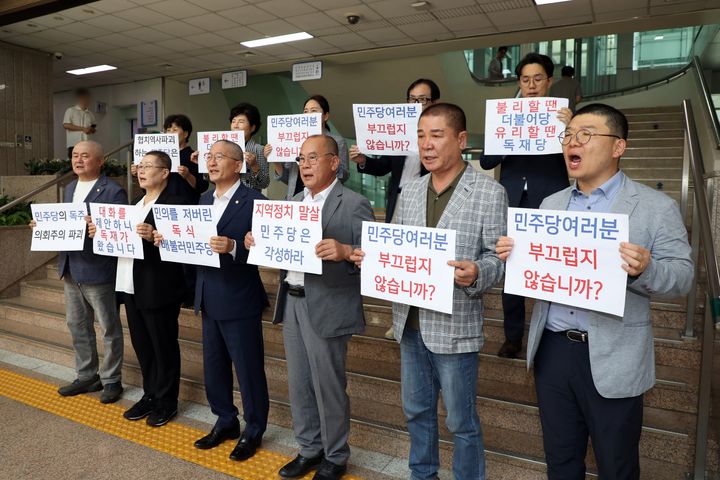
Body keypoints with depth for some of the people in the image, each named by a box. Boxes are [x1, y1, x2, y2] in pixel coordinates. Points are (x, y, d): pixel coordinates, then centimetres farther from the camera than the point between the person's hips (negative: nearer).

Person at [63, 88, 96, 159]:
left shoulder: (90, 114, 18)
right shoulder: (70, 110, 3)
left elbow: (94, 126, 25)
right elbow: (65, 125, -7)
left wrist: (92, 130, 0)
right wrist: (83, 128, -11)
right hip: (74, 144, -4)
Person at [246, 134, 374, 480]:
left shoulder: (354, 205, -10)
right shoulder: (293, 202, 12)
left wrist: (344, 252, -34)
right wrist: (258, 243, -4)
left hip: (327, 307, -7)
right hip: (291, 302, 7)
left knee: (328, 387, 7)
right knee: (298, 384, 17)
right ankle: (309, 449, 36)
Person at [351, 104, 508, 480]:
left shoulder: (490, 193, -8)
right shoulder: (409, 192, 8)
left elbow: (498, 257, -10)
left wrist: (476, 274, -30)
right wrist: (370, 257, -7)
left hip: (454, 326, -5)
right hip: (409, 323, 6)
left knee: (460, 421, 11)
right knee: (416, 411, 22)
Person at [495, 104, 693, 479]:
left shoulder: (657, 207, -5)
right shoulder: (551, 204, 9)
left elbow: (682, 276, -7)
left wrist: (645, 269, -27)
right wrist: (512, 254, -8)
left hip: (611, 358, -4)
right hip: (552, 349, 4)